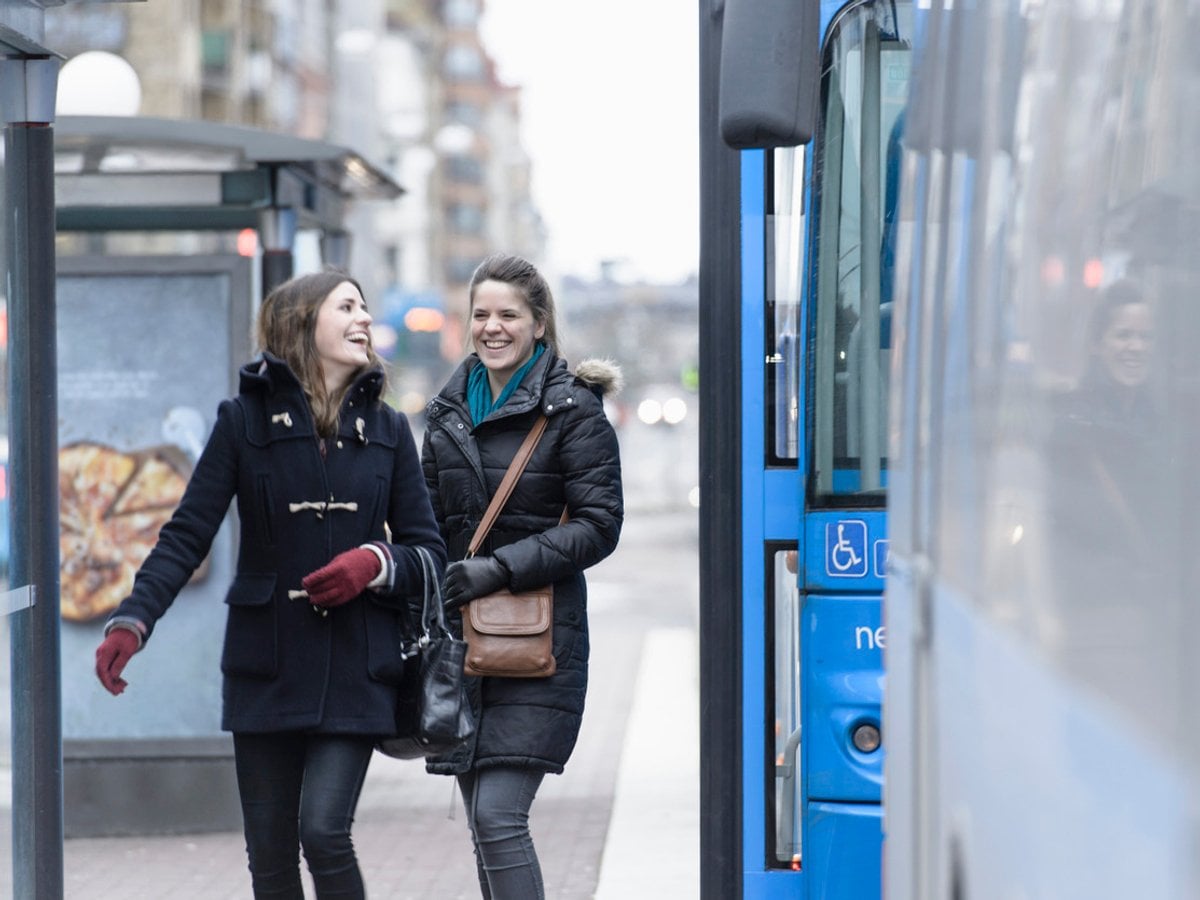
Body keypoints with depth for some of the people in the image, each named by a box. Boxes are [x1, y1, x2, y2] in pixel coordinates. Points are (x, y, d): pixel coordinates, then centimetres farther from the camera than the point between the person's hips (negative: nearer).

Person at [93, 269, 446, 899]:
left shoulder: (387, 430, 9)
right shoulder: (245, 420, 2)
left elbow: (430, 552, 10)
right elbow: (186, 535, -3)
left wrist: (376, 563, -12)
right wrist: (131, 621, -17)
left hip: (356, 672, 0)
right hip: (266, 669, 0)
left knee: (324, 831, -14)